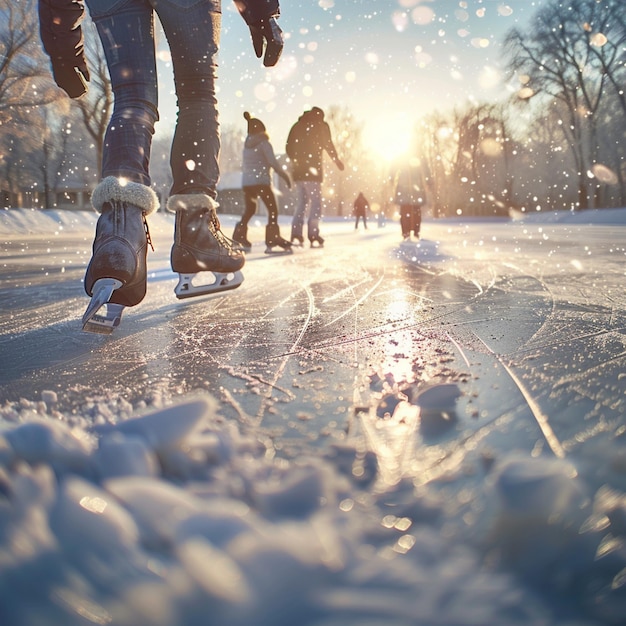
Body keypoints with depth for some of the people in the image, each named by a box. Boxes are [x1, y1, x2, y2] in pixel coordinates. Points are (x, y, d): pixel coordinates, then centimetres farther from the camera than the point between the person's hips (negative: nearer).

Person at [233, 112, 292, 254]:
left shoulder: (247, 145, 13)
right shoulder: (264, 143, -5)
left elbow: (246, 165, 13)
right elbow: (273, 163, -11)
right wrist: (285, 176, -5)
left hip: (246, 182, 7)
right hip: (261, 181, -7)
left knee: (249, 210, 19)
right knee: (273, 210, -3)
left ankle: (239, 237, 17)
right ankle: (272, 241, -12)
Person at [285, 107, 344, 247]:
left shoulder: (297, 126, 16)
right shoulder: (321, 125, 2)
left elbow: (289, 148, 14)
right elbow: (328, 145, -3)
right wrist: (337, 160, 9)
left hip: (298, 170, 6)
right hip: (312, 169, -5)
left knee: (302, 202, 12)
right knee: (316, 202, -3)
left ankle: (296, 234, 4)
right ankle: (313, 234, -12)